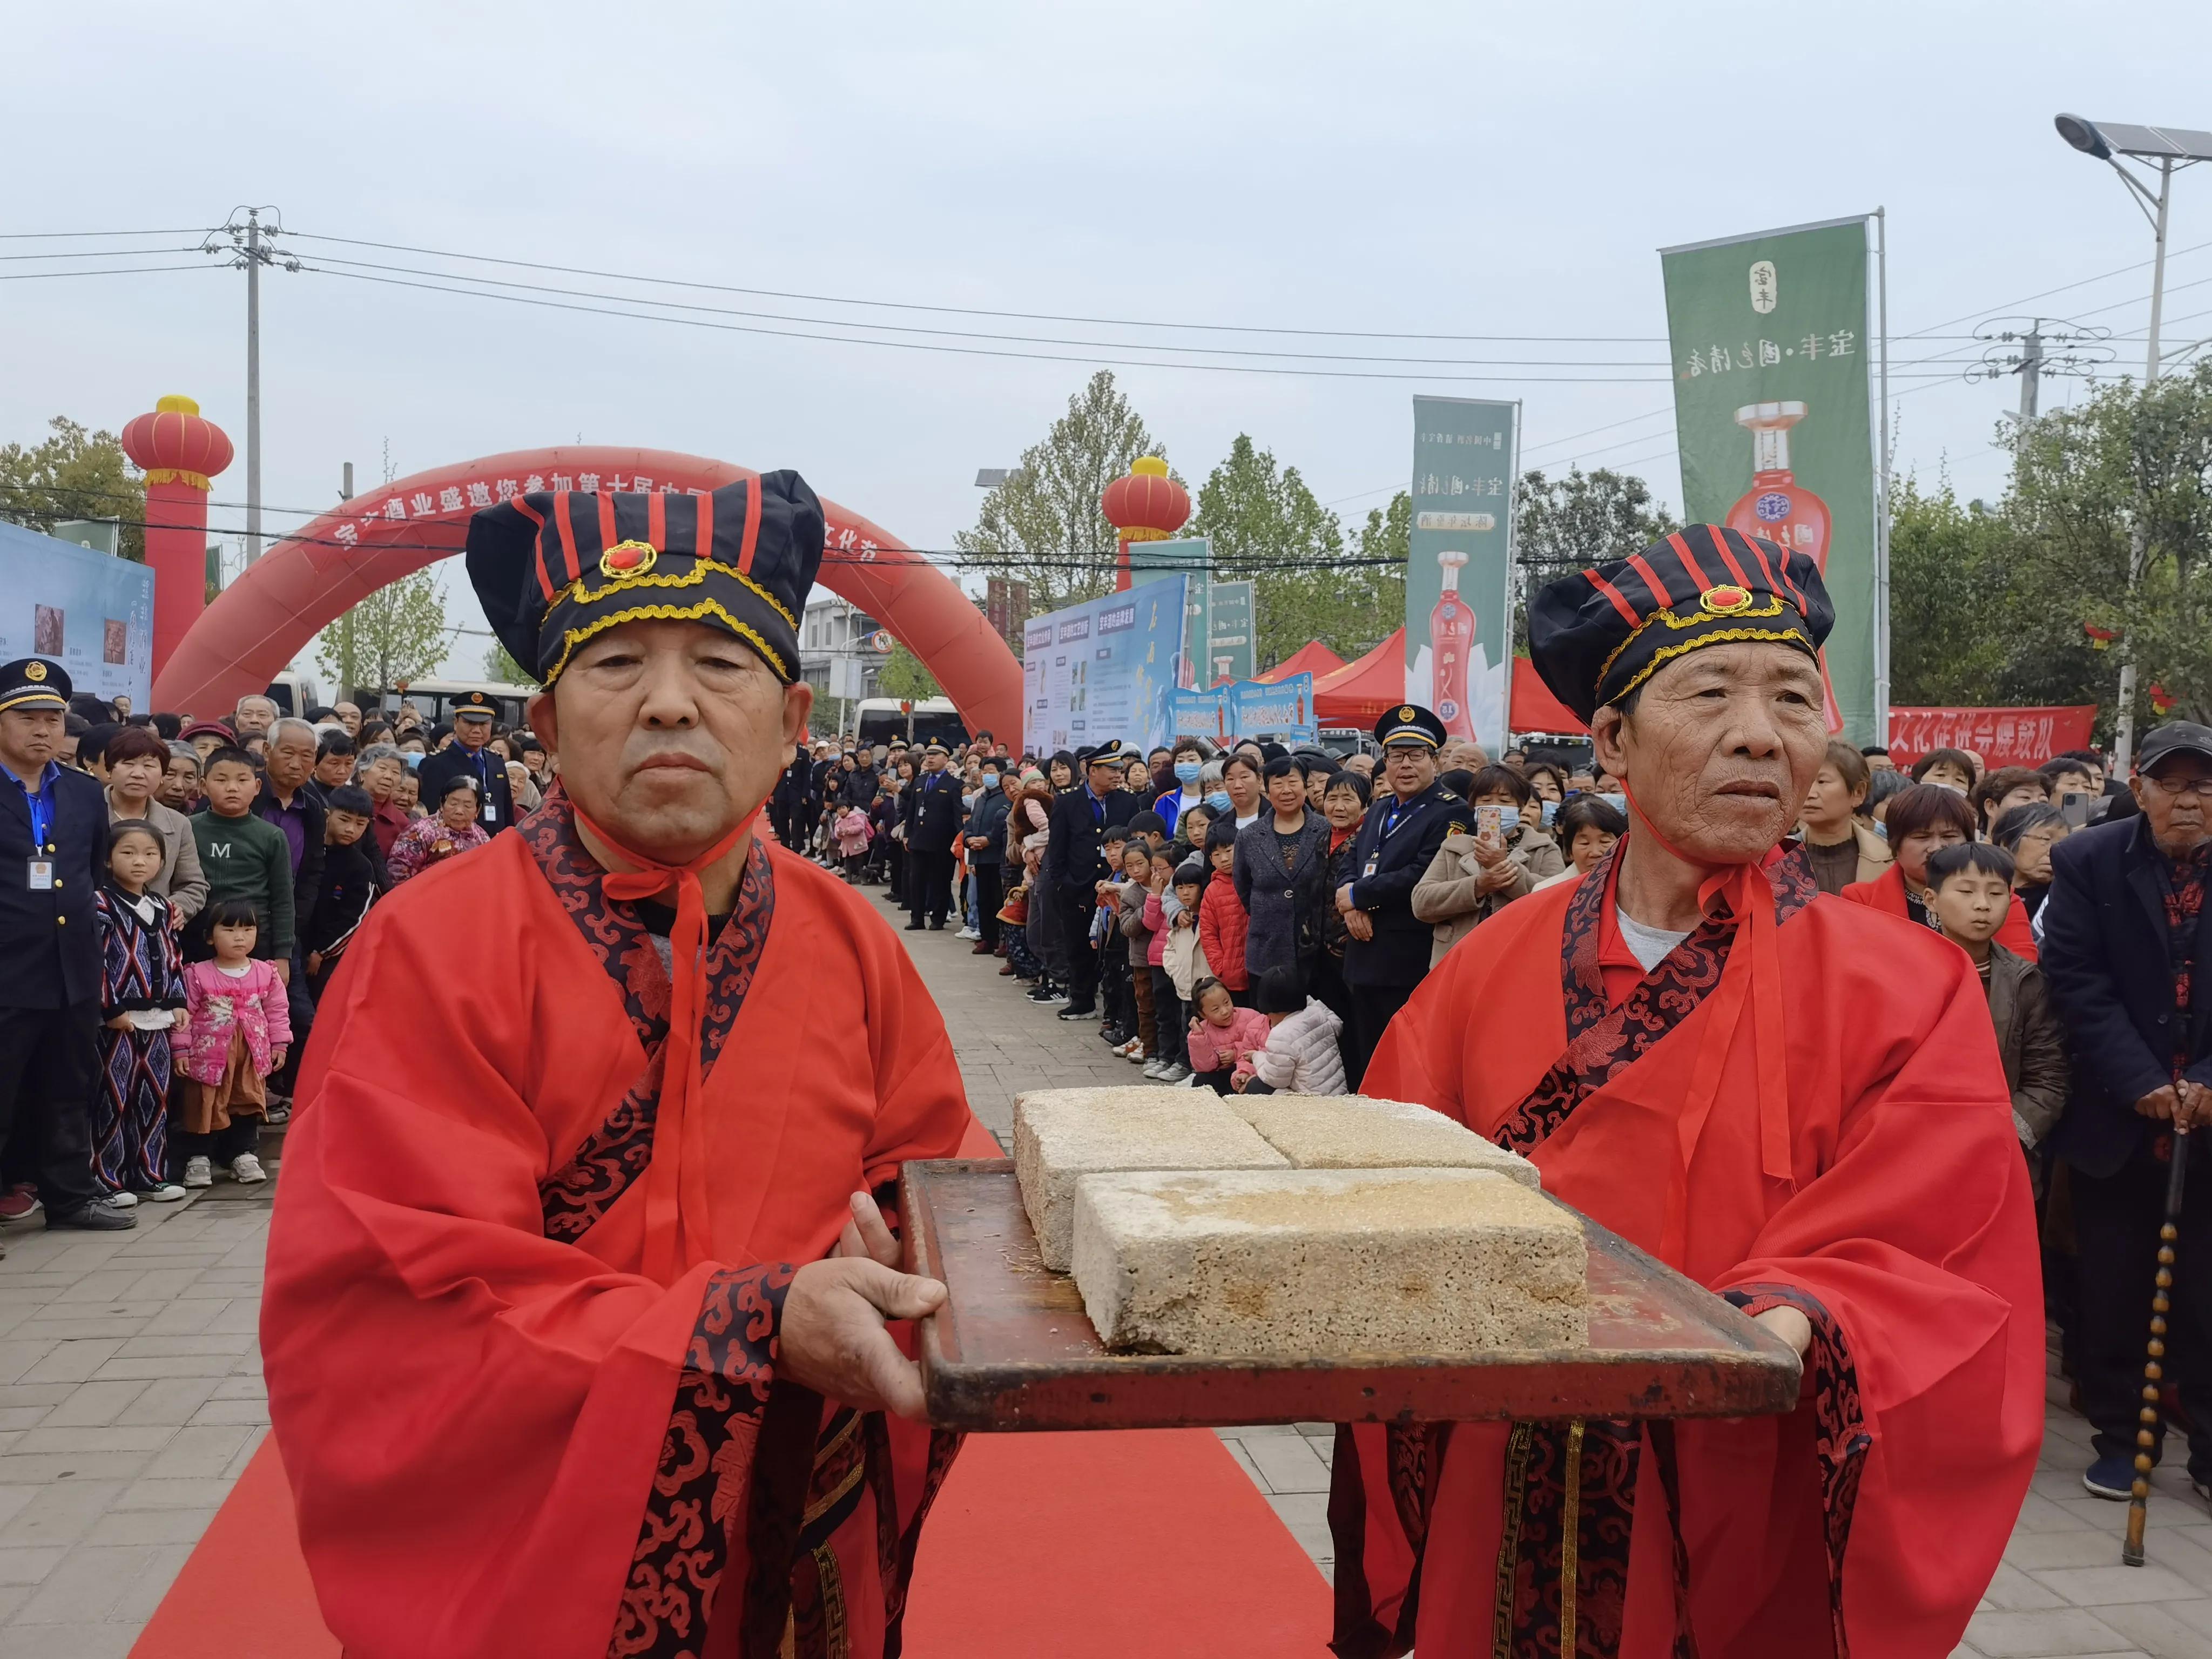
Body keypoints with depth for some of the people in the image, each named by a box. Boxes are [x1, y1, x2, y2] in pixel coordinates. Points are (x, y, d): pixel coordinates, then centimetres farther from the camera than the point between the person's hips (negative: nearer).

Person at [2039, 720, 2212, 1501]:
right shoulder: (2087, 863, -2)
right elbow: (2077, 981, -7)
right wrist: (2142, 1084, -14)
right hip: (2117, 1116, 0)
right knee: (2114, 1289, 8)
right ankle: (2122, 1439, 21)